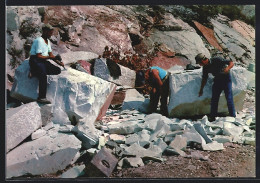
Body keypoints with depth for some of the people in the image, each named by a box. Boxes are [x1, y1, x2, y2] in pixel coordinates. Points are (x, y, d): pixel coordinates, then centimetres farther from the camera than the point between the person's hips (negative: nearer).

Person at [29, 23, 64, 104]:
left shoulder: (47, 41, 16)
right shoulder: (39, 41, -13)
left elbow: (51, 54, 16)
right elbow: (39, 56, -18)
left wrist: (58, 62, 3)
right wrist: (50, 57, -21)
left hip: (43, 61, 9)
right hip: (35, 61, -9)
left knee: (58, 70, -11)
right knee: (43, 76, -33)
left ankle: (35, 72, -12)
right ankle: (41, 97, -34)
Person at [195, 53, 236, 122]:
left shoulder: (217, 60, -23)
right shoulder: (205, 67, -4)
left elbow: (231, 63, -22)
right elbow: (204, 78, 9)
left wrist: (227, 68, -43)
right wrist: (201, 90, 13)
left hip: (226, 78, -6)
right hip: (217, 79, 6)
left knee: (229, 98, -11)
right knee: (214, 98, 3)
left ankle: (233, 116, -5)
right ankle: (212, 117, 11)